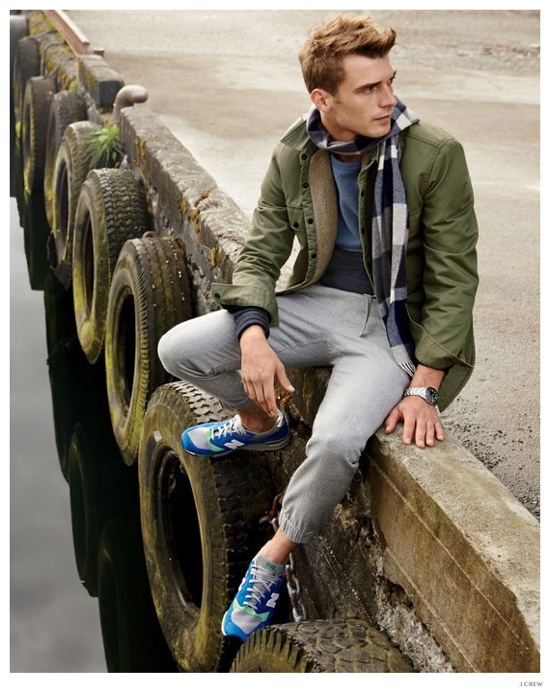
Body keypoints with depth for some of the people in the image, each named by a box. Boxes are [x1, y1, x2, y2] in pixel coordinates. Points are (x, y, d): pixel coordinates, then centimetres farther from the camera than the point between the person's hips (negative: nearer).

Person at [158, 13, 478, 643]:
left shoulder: (435, 154, -14)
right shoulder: (293, 156, -2)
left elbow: (454, 277, -11)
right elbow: (260, 254, 2)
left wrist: (424, 388, -17)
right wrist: (253, 336, -19)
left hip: (391, 325, -4)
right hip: (315, 304, 5)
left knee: (335, 443, -32)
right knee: (178, 350, -10)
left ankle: (274, 560, 0)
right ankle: (261, 423, 22)